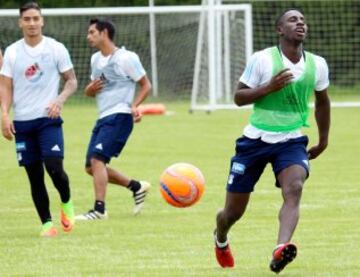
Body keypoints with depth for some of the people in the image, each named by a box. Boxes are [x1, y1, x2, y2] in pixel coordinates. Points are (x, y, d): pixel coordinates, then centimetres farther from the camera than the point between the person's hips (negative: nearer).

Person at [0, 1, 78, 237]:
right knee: (34, 175, 3)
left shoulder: (56, 49, 1)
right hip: (22, 122, 2)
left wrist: (60, 99, -14)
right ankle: (46, 223, 12)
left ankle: (66, 203, 13)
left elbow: (72, 81, 5)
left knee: (54, 167, -16)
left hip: (48, 119, -2)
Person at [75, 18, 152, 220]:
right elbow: (90, 91, 25)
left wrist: (134, 106, -18)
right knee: (91, 166, 6)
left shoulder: (126, 58, -7)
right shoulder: (96, 59, 16)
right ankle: (137, 187, 19)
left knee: (97, 159, -21)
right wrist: (91, 88, 0)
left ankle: (99, 209, -21)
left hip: (119, 116, -9)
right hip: (103, 118, 9)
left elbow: (146, 85, -2)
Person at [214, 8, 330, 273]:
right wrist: (269, 87, -23)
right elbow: (238, 97, -7)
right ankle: (221, 240, 42)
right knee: (233, 211, 6)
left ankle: (280, 250, -48)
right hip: (256, 140, -1)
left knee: (294, 189, -31)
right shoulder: (262, 59, -10)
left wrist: (323, 141, 23)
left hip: (292, 142, 2)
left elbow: (322, 102, 18)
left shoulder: (317, 64, 0)